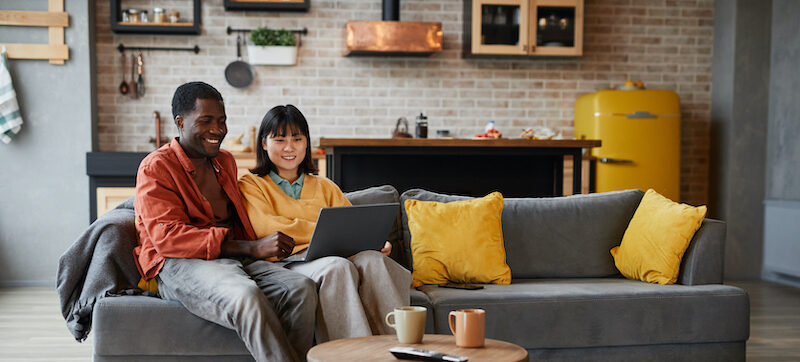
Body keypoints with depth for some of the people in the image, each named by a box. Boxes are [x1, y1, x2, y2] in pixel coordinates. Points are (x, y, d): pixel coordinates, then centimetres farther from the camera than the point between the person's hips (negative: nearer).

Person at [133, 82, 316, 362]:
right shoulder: (156, 167, 2)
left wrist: (267, 245, 7)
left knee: (302, 288, -24)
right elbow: (168, 237, -12)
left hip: (235, 258, 6)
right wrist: (252, 247, -20)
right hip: (180, 265, -6)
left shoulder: (226, 161, 25)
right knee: (245, 295, -38)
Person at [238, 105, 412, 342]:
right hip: (288, 263, -4)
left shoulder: (326, 187, 30)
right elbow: (268, 228, -3)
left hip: (335, 257, 4)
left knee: (372, 260, -31)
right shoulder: (251, 185, 15)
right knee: (338, 267, -36)